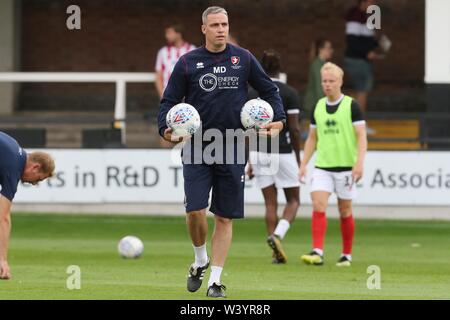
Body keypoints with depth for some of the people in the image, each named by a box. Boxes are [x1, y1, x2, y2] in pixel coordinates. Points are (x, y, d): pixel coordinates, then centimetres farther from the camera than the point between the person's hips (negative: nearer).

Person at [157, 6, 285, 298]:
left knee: (225, 217, 3)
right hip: (197, 149, -1)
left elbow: (269, 90, 13)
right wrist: (166, 128, -15)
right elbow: (170, 100, 4)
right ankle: (200, 260, 15)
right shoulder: (188, 62, 1)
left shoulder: (243, 59, 4)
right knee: (195, 211, -13)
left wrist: (279, 120, -4)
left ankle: (215, 279, 11)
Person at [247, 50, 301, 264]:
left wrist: (250, 161, 10)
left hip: (259, 152, 3)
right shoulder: (289, 93, -7)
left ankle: (277, 253, 2)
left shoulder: (252, 94, 3)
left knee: (270, 204, 9)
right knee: (293, 201, 10)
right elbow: (294, 128, -9)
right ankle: (278, 235, -17)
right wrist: (298, 159, 1)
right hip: (283, 152, -3)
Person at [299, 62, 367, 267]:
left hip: (346, 166, -3)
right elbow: (312, 138, 17)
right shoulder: (318, 107, 9)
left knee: (345, 211, 5)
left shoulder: (351, 106, -4)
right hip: (322, 166, 3)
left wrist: (359, 162, -20)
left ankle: (347, 255, 18)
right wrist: (303, 164, 10)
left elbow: (362, 136, -8)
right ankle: (318, 253, -18)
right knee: (318, 206, -13)